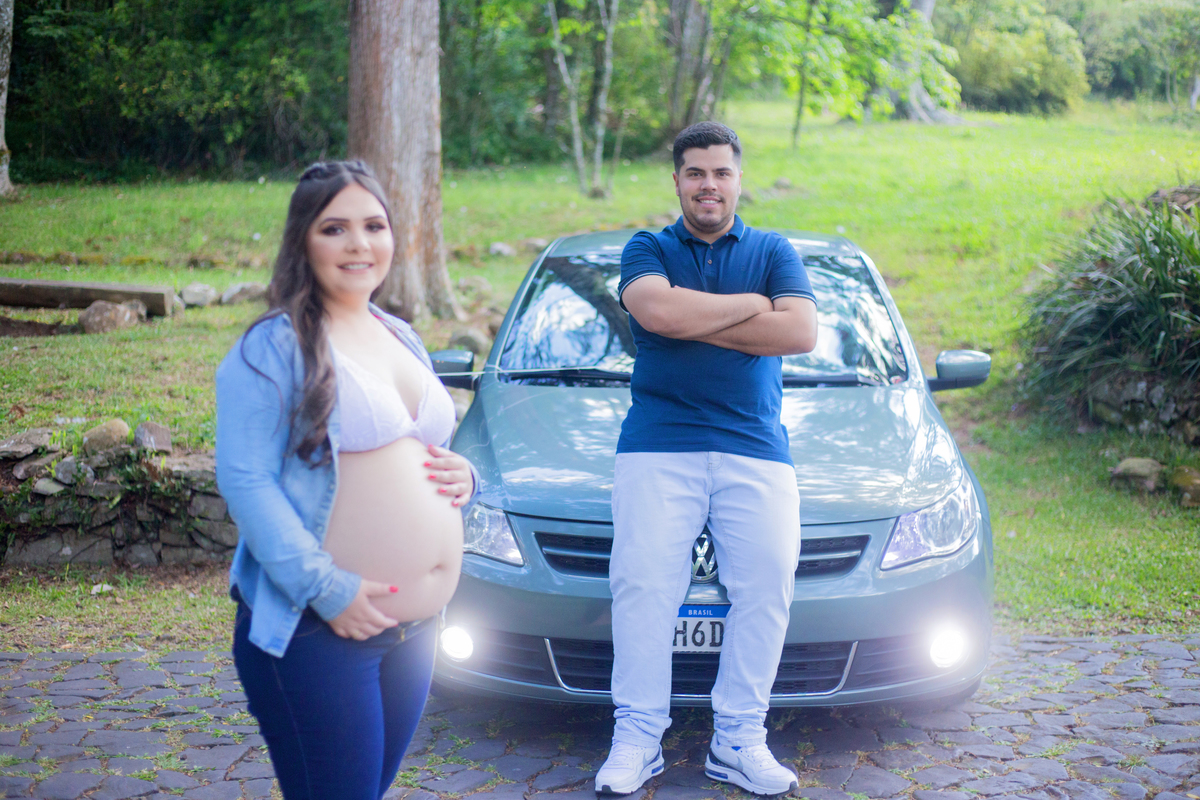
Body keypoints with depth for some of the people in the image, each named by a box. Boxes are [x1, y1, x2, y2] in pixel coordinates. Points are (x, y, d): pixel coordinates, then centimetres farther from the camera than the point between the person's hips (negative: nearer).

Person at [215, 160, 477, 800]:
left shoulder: (401, 338, 16)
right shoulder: (273, 346, -9)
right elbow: (244, 481, -16)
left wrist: (462, 476, 3)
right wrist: (325, 587, -23)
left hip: (415, 626, 8)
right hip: (314, 630, -7)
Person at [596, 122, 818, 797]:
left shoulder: (774, 252, 16)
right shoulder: (648, 250, 13)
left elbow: (801, 332, -2)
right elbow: (657, 311, -10)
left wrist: (694, 323, -5)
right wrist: (752, 304, -2)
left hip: (756, 448, 2)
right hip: (658, 445, -1)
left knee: (767, 585, -4)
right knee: (643, 584, -7)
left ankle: (739, 741, 6)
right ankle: (638, 738, 2)